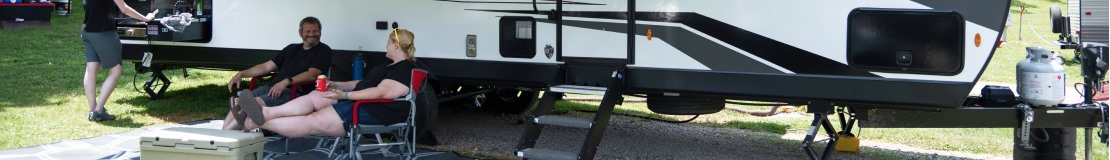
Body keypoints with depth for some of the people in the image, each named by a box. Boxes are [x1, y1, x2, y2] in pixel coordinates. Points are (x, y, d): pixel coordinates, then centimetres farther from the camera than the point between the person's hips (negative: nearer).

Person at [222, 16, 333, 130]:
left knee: (256, 102, -29)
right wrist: (241, 74, 13)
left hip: (297, 92, -7)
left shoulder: (323, 51, 7)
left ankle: (225, 133, -34)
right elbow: (266, 67, 26)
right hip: (272, 87, 7)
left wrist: (287, 81, -23)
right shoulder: (291, 49, 28)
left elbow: (312, 74, -9)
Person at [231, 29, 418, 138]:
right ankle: (265, 113, -23)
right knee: (314, 96, -8)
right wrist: (336, 85, 13)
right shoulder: (390, 65, 21)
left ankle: (256, 123, -19)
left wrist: (345, 95, -22)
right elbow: (363, 84, 25)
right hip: (357, 101, 10)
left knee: (312, 121, -14)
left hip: (372, 113, -10)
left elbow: (381, 92, -23)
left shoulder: (405, 69, -13)